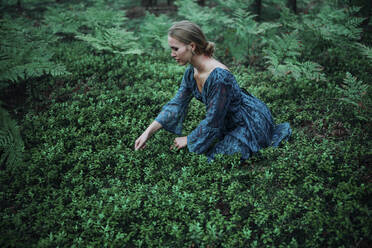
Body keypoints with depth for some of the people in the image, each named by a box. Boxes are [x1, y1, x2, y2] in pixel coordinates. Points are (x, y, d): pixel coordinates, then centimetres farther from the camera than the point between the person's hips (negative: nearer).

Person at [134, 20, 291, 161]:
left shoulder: (219, 77, -34)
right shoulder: (191, 73, -6)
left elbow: (212, 122, -26)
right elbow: (176, 104, 2)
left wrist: (187, 140, -11)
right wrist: (148, 132, -3)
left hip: (253, 123, -8)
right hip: (231, 123, 9)